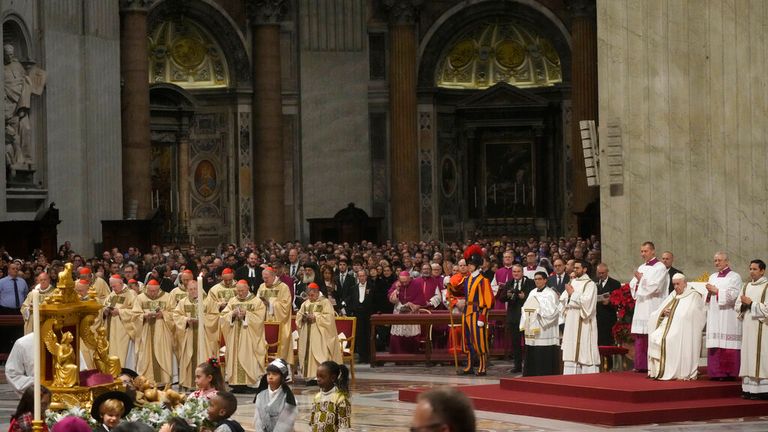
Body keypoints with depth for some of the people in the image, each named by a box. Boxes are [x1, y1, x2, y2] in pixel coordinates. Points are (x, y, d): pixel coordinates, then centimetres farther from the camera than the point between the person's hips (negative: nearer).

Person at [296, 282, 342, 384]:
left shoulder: (325, 302, 0)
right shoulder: (305, 304, 18)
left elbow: (329, 317, -9)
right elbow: (298, 316, 17)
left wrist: (315, 317, -16)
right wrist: (303, 318, -5)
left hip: (320, 336, -5)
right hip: (307, 336, 5)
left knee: (321, 355, -12)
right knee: (308, 355, -2)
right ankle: (311, 377, -1)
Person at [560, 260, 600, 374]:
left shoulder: (590, 284, -5)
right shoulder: (572, 282, 15)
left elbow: (586, 301, -17)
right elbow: (563, 299, 14)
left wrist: (573, 293, -11)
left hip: (584, 323, -7)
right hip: (571, 321, 7)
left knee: (584, 351, -9)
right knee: (571, 351, 6)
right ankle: (571, 375, 8)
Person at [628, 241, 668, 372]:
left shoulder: (660, 267, -5)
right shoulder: (642, 267, 19)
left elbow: (654, 286, -15)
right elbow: (632, 285, 17)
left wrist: (641, 279, -6)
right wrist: (638, 281, -3)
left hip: (653, 306, -7)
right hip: (641, 306, 7)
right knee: (640, 338, 4)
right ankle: (641, 365, 7)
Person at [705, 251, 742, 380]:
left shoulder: (734, 277, -1)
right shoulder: (712, 277, 19)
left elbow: (733, 295, -12)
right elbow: (708, 297, 23)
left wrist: (716, 291, -9)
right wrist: (709, 292, 1)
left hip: (728, 315, -6)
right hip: (714, 316, 6)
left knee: (727, 344, -9)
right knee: (715, 345, 1)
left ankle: (728, 373, -7)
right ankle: (716, 373, 2)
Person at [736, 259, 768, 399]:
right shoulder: (747, 287, 16)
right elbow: (737, 305, 15)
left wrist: (751, 303, -13)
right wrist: (744, 304, -7)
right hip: (747, 327, 7)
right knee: (748, 357, 4)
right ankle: (749, 388, 6)